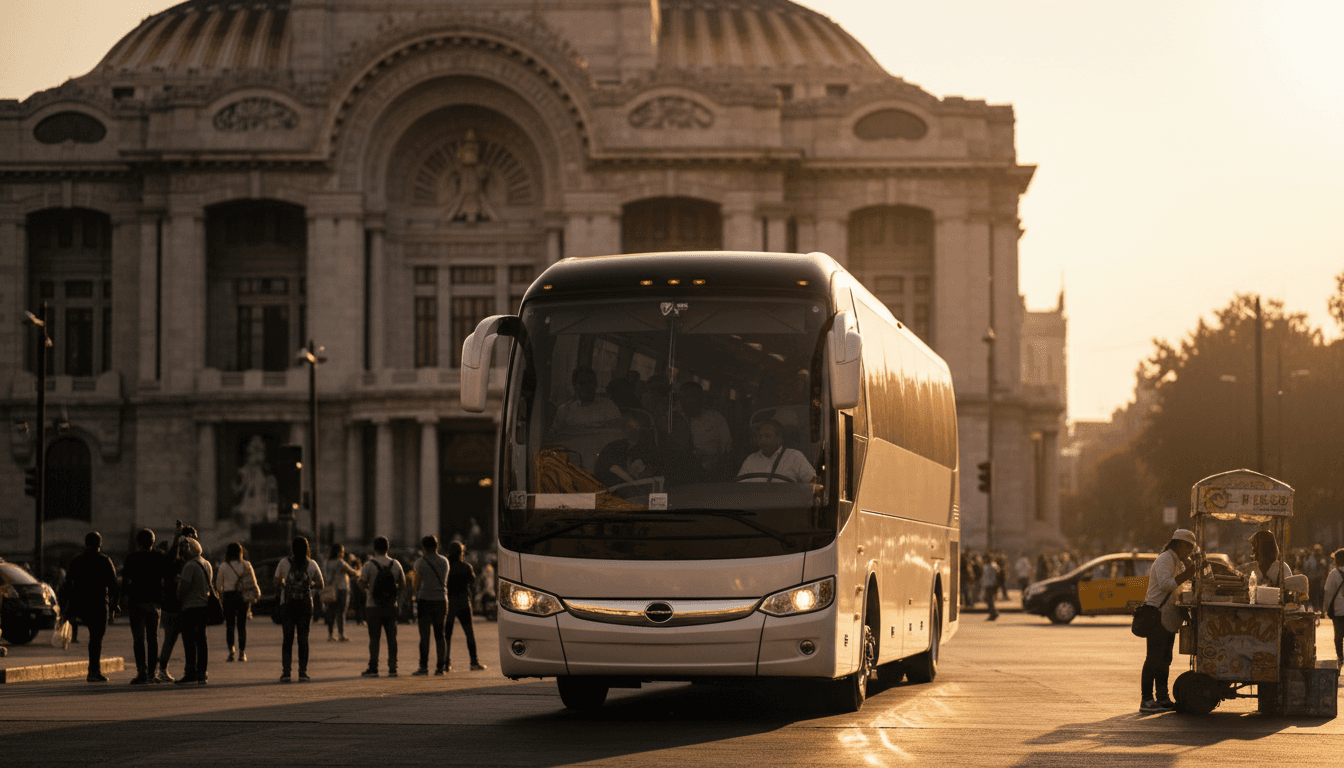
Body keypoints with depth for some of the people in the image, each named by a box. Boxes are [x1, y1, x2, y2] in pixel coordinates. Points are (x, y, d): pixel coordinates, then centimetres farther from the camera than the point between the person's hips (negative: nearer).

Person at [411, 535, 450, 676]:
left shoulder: (420, 562, -6)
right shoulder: (444, 561, 7)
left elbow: (417, 585, -6)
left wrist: (413, 578, 17)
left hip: (425, 600, -4)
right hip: (441, 599, 4)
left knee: (424, 635, -1)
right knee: (440, 635, 8)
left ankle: (424, 667, -3)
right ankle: (440, 667, 6)